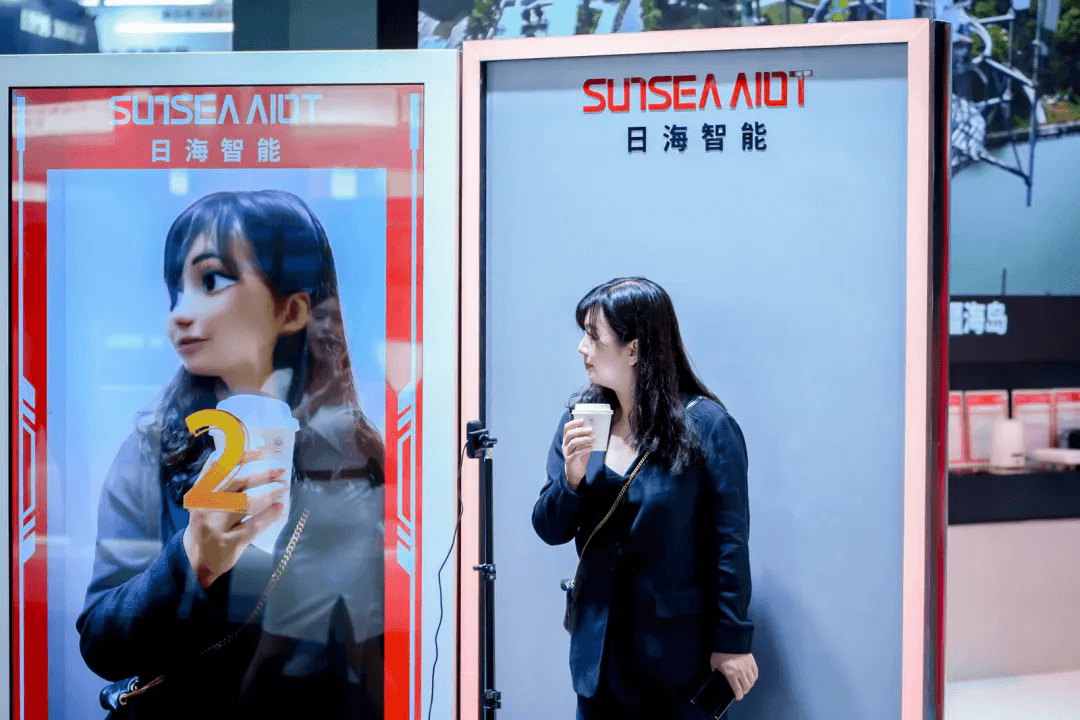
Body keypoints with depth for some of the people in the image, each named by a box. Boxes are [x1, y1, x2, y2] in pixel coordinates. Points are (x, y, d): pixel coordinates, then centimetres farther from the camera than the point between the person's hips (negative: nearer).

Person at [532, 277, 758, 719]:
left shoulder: (706, 425, -12)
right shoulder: (581, 421, 2)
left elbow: (730, 545, -10)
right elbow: (550, 531, 2)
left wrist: (733, 641, -11)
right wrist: (571, 478, -16)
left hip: (677, 652, -4)